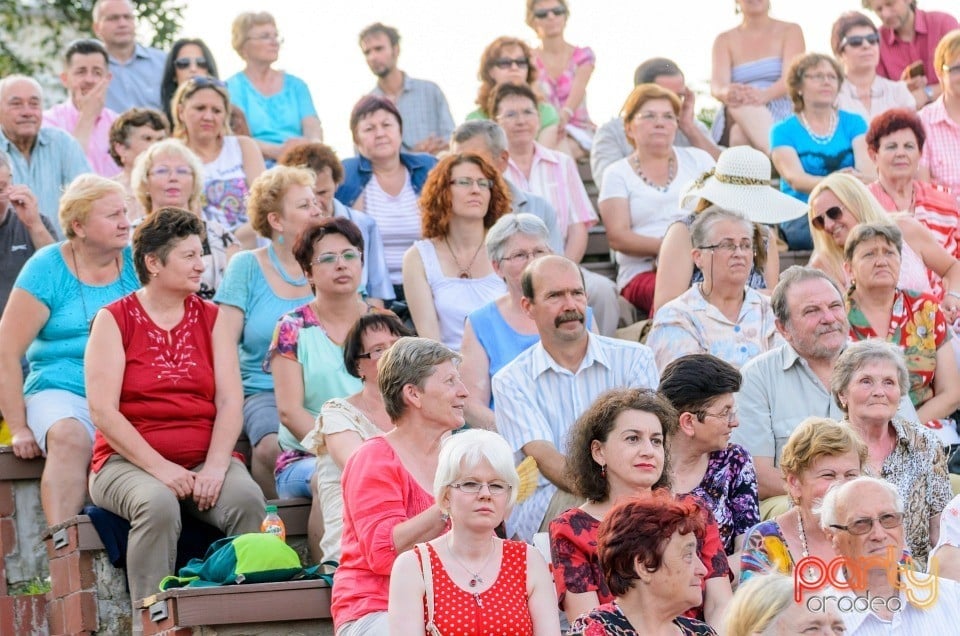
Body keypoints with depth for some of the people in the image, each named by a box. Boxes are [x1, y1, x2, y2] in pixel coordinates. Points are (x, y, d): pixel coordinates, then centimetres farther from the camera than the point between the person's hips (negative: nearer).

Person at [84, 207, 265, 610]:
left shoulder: (210, 318, 13)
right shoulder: (114, 320, 2)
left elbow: (230, 401, 3)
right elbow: (103, 412, -8)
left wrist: (214, 468, -14)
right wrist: (159, 468, -18)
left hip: (205, 459, 3)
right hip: (130, 461, -3)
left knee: (247, 498, -28)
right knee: (158, 503, -36)